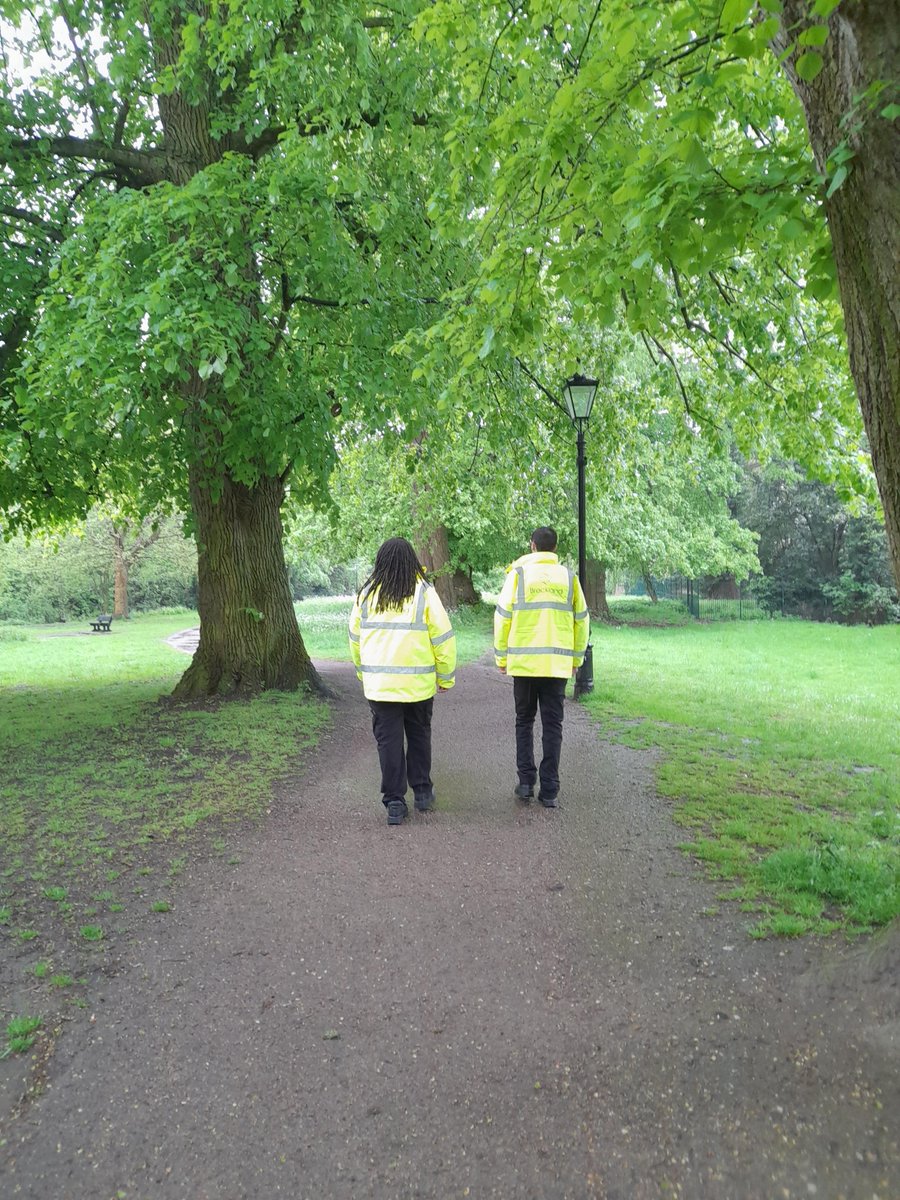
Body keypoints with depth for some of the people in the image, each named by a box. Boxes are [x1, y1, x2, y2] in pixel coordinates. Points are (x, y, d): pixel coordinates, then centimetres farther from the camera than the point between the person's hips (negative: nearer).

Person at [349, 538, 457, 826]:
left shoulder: (366, 594, 2)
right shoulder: (424, 592, -6)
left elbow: (355, 638, 11)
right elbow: (443, 638, -5)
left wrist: (362, 672, 24)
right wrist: (446, 677, 6)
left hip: (378, 683, 1)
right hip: (418, 683, -1)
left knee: (388, 741, 6)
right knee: (419, 735, 17)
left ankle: (394, 802, 8)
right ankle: (422, 791, 27)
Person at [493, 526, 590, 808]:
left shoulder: (518, 573, -1)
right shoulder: (568, 577, 5)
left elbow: (502, 617, -1)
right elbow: (581, 620, 10)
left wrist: (501, 657, 9)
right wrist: (576, 658, 20)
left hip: (524, 663, -1)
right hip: (558, 665, 1)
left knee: (524, 722, 14)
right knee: (553, 726, 8)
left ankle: (526, 782, 10)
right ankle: (549, 791, 8)